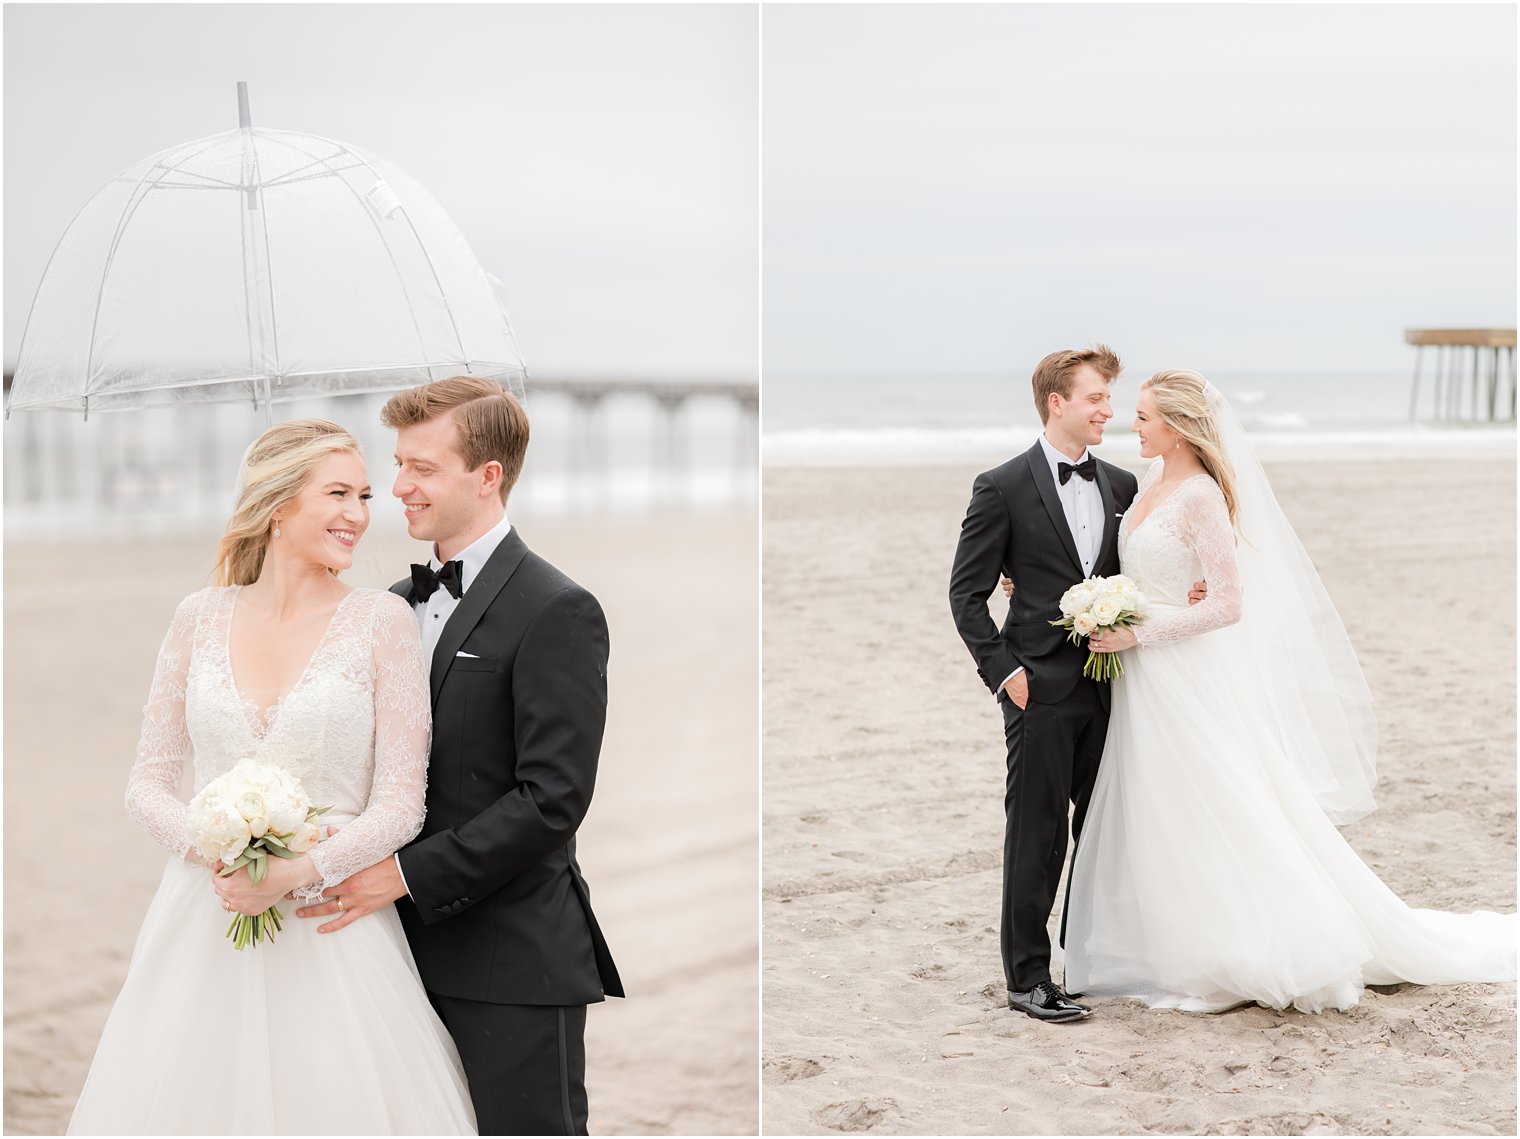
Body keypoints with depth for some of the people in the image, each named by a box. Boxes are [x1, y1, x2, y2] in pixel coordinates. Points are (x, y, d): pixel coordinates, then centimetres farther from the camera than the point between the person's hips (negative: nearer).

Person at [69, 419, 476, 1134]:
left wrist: (299, 873, -17)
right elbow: (147, 781, 8)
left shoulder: (381, 620, -2)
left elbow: (400, 801, -5)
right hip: (203, 919, 2)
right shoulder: (201, 618, 6)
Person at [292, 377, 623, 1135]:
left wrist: (409, 874, -18)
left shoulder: (556, 611, -11)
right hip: (416, 951, 7)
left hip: (514, 965, -7)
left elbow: (553, 797, -17)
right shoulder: (398, 604, 14)